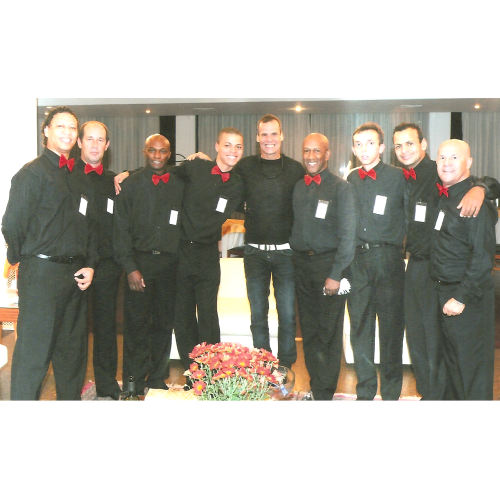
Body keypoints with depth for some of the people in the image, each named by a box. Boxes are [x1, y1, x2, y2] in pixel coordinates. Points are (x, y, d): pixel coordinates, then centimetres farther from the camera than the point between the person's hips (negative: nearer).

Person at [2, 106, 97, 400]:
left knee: (73, 349, 13)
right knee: (34, 351, -4)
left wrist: (89, 265, 8)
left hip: (75, 274, 7)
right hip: (42, 273, -7)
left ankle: (71, 399, 25)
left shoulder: (81, 180, 18)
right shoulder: (33, 172, -4)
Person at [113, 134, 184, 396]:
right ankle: (134, 382, 12)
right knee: (137, 325, -1)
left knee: (164, 324, 7)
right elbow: (121, 229, 1)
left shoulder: (180, 185, 9)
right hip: (140, 261, -2)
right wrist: (130, 267, -7)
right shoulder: (131, 184, 4)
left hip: (170, 263, 2)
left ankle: (157, 379, 20)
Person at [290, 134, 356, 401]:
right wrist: (295, 261, 6)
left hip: (328, 263, -5)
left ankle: (324, 394, 10)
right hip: (301, 264, 5)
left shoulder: (341, 187, -5)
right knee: (308, 329, 10)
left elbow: (347, 235, -10)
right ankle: (316, 386, 22)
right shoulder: (298, 187, 12)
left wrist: (336, 274, -15)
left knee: (328, 332, 0)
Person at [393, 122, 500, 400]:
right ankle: (426, 393, 35)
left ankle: (437, 399, 22)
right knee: (415, 336, 17)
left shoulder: (440, 176, -12)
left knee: (435, 339, 4)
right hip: (413, 266, 7)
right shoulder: (403, 179, 8)